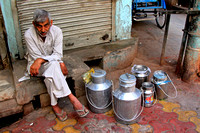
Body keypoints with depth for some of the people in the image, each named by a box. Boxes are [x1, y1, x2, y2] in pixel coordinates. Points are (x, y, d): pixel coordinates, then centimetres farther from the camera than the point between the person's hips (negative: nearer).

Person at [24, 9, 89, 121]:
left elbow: (58, 55, -19)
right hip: (36, 65, -2)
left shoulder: (57, 31, -17)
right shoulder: (29, 35, -21)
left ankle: (55, 105, -20)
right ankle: (72, 98, -35)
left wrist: (41, 60, -36)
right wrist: (61, 63, -27)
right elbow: (37, 57, -19)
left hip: (52, 64, 2)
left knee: (51, 75, -35)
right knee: (54, 65, -35)